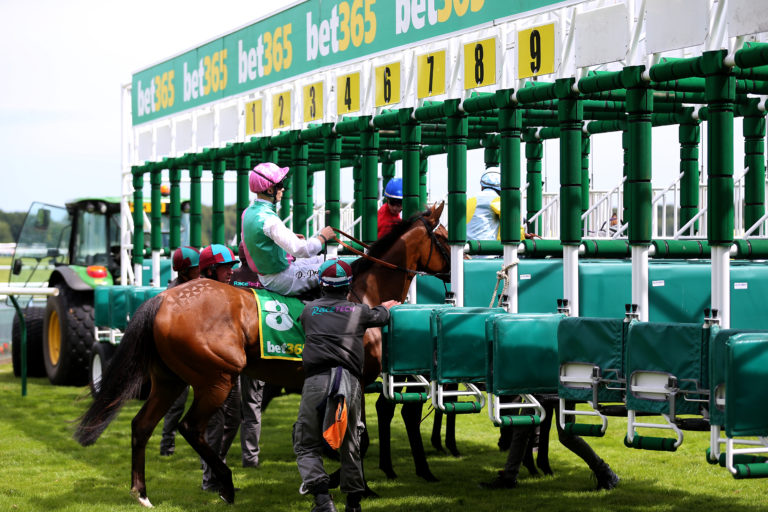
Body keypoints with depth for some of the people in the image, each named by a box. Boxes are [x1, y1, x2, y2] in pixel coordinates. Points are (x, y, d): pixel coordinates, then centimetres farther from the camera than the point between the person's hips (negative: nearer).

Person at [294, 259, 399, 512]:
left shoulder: (309, 310, 15)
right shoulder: (359, 311, 15)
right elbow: (382, 316, 35)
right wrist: (385, 307, 60)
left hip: (316, 379, -1)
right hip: (351, 381, 1)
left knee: (306, 446, 4)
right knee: (350, 446, 16)